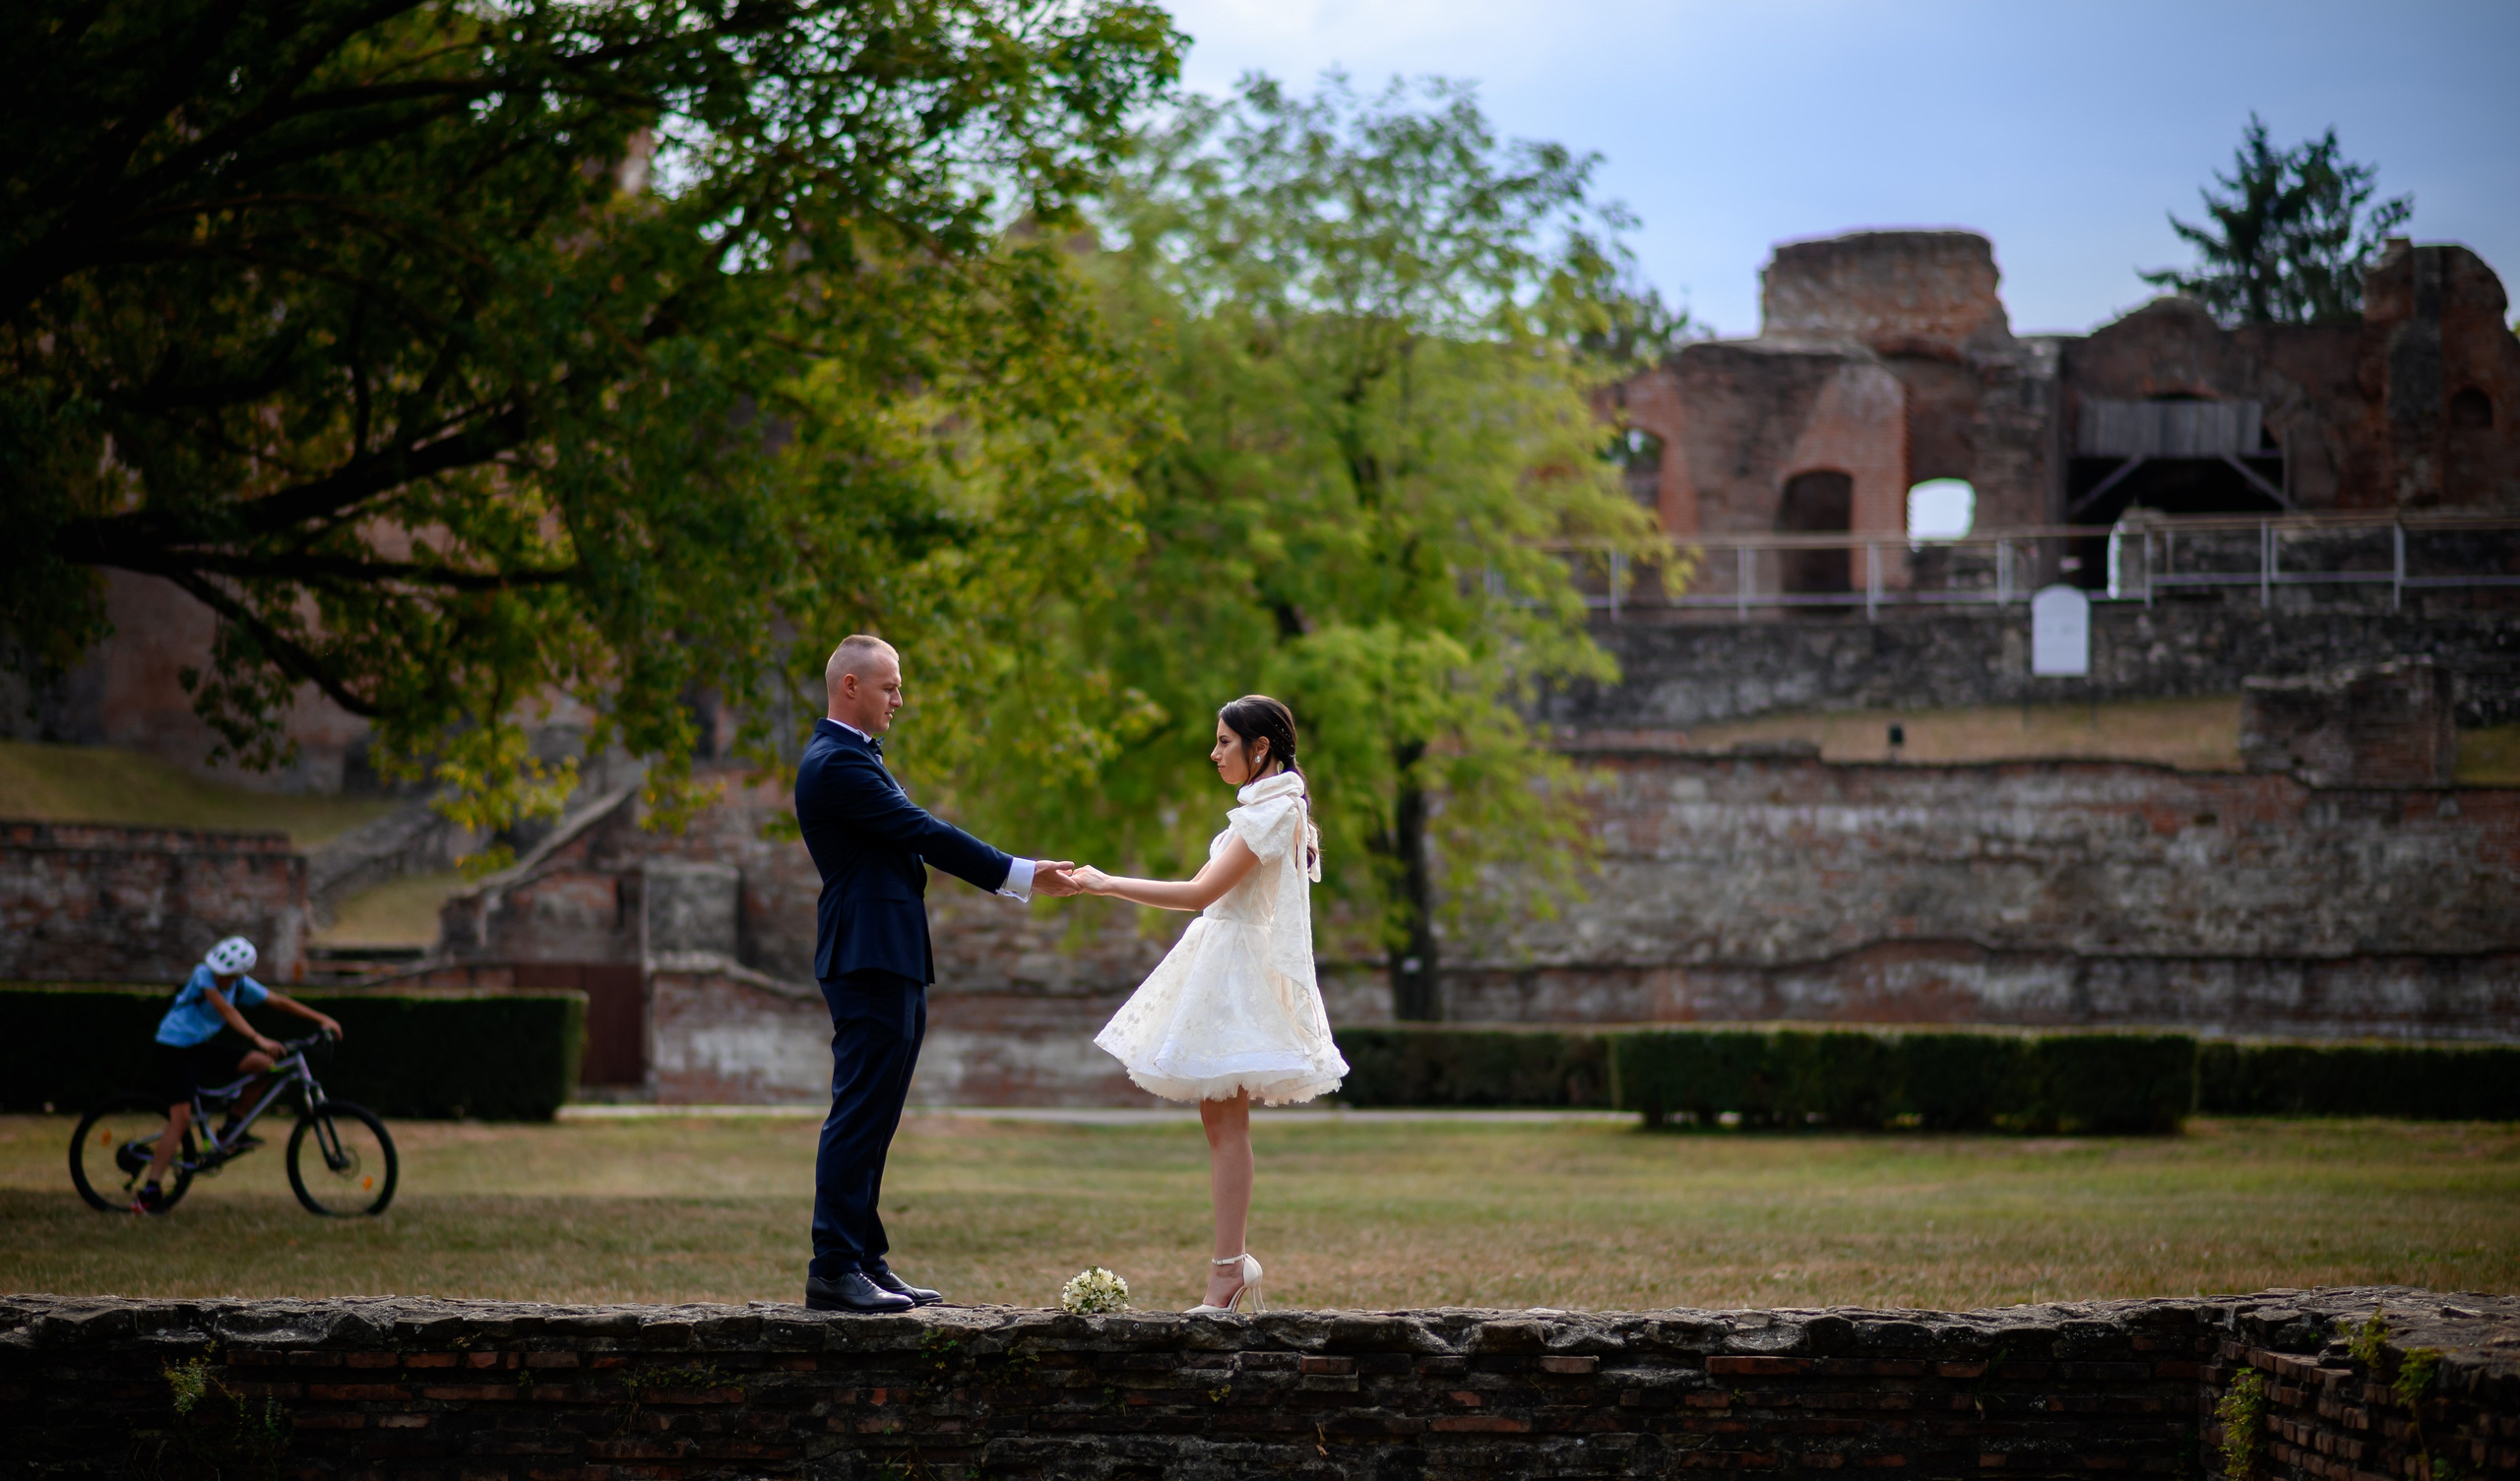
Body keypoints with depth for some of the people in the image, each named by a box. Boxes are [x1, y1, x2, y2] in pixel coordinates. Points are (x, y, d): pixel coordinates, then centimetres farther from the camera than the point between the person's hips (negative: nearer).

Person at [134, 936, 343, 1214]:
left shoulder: (241, 985, 0)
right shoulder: (204, 974, -19)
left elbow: (278, 1001, 8)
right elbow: (225, 1009, -31)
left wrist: (321, 1018, 4)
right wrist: (258, 1039, -40)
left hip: (201, 1048, 7)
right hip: (173, 1050, -7)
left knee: (263, 1063, -7)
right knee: (181, 1118, -17)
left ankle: (232, 1127, 7)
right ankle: (150, 1190, -14)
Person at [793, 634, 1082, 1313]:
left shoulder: (852, 759, 21)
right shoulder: (837, 763, -13)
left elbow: (917, 840, 21)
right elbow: (925, 834, -15)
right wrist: (1020, 874, -10)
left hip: (890, 963, 11)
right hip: (870, 961, -11)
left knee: (872, 1119, 11)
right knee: (858, 1116, -10)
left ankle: (864, 1260, 14)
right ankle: (833, 1270, -10)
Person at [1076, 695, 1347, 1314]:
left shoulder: (1273, 812, -15)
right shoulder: (1272, 807, 17)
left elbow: (1201, 893, -21)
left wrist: (1108, 884, -19)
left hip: (1239, 966, -10)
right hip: (1224, 959, 10)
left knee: (1227, 1119, -10)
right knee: (1218, 1118, 9)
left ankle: (1227, 1269, -10)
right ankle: (1233, 1259, 12)